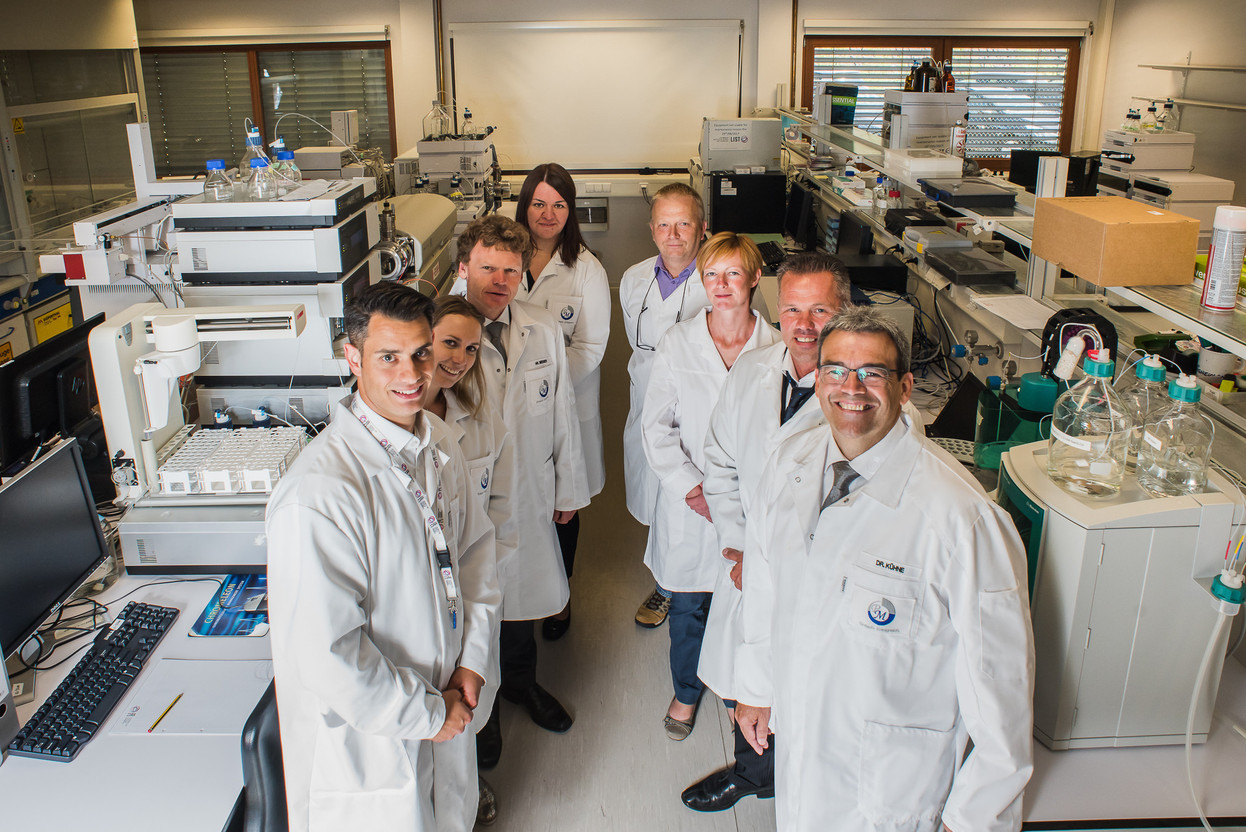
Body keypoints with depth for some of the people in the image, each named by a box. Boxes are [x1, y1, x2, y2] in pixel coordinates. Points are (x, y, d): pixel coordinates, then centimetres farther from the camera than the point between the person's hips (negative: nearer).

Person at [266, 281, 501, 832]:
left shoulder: (440, 455, -2)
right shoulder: (320, 495, -28)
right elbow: (323, 656, -28)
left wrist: (472, 659, 0)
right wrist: (427, 714, -16)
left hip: (443, 716, 7)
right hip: (366, 750, -7)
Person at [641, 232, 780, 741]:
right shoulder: (677, 344, -3)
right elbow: (656, 426, -2)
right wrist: (692, 487, -11)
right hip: (688, 505, 1)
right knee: (688, 607, 15)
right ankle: (686, 692, 41)